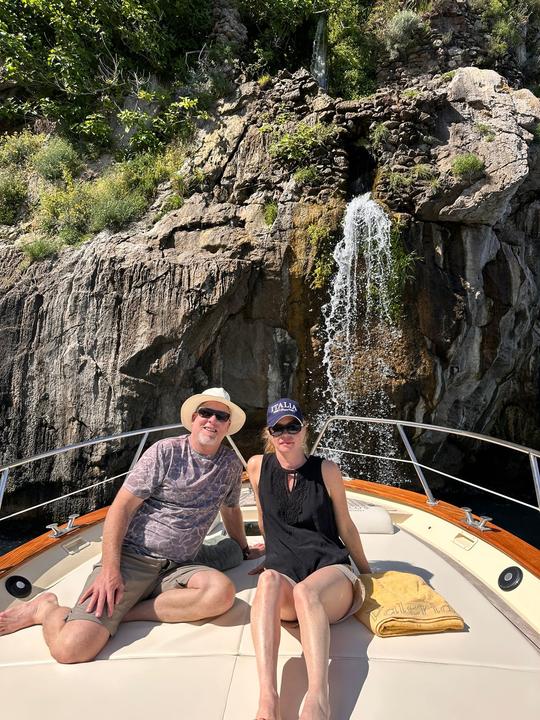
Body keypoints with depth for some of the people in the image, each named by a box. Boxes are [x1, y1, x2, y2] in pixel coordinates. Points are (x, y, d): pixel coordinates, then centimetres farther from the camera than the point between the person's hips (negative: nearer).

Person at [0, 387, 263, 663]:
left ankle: (121, 613, -11)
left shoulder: (231, 464, 8)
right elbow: (121, 507, -7)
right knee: (72, 647, -24)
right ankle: (46, 608, 11)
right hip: (132, 557, -4)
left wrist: (244, 550, 37)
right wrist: (109, 569, -16)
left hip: (177, 568, 5)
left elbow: (230, 510, 27)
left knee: (223, 592, -29)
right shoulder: (166, 452, -6)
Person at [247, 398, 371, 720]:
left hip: (331, 568, -1)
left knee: (305, 591, -36)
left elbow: (346, 528, 12)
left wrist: (367, 571, 20)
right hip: (284, 570, 1)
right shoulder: (258, 466, 6)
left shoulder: (326, 470, 2)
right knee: (269, 580, -35)